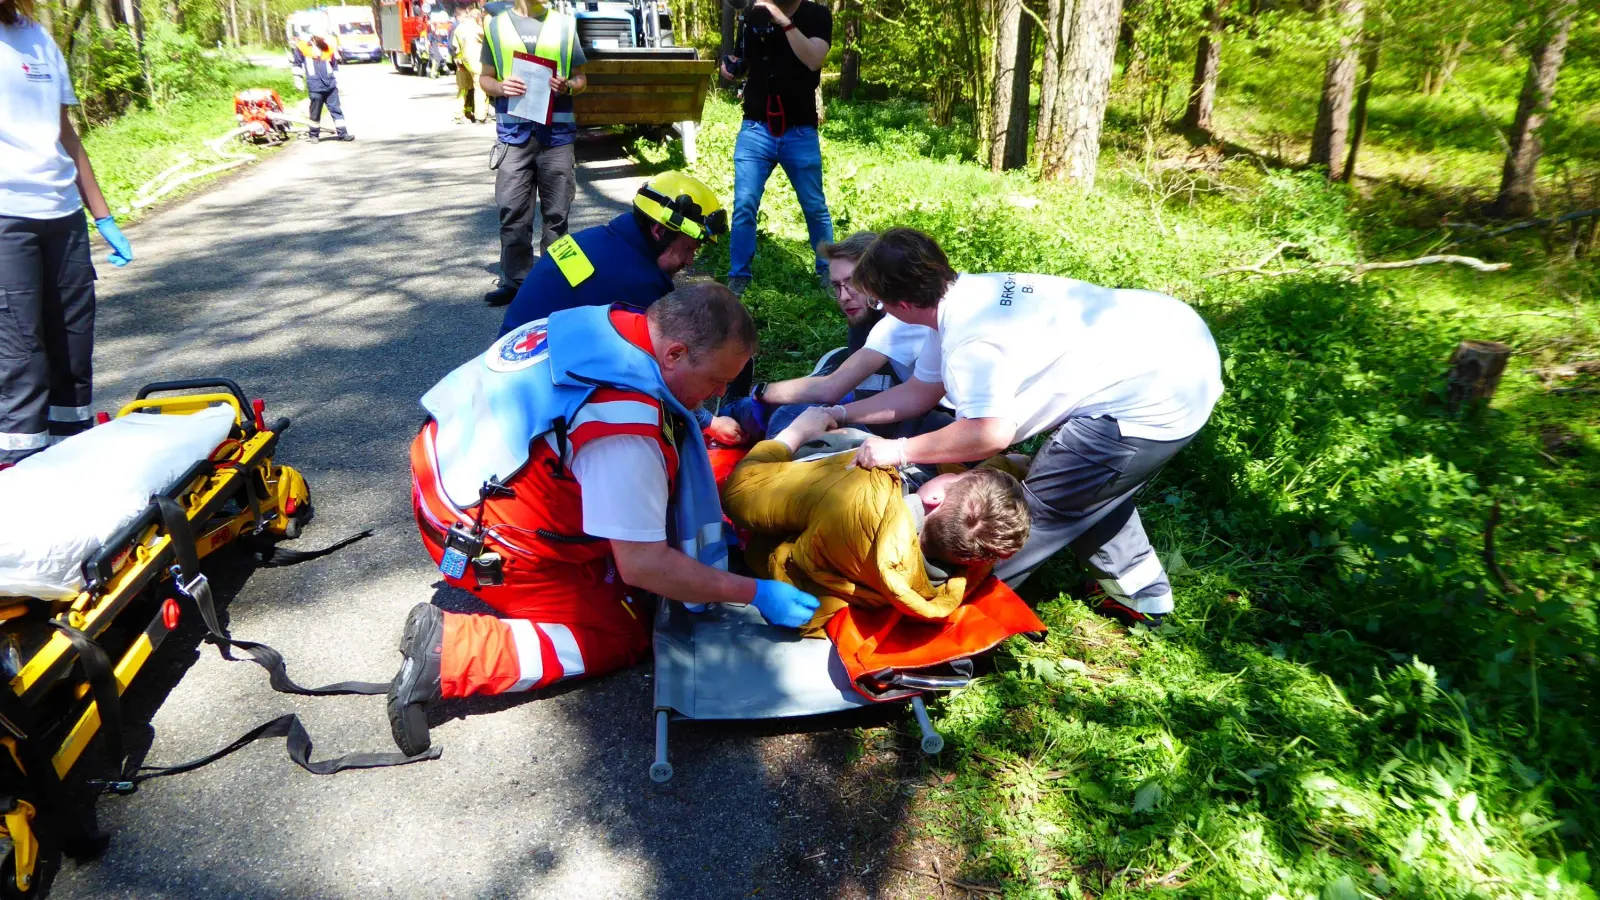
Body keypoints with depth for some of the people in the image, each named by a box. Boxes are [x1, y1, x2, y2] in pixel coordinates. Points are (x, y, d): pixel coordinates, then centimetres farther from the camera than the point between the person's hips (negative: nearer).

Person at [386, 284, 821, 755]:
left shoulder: (616, 322, -7)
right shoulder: (623, 425, -33)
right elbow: (642, 565, -26)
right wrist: (755, 593, -19)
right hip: (477, 534, -9)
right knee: (621, 636, -2)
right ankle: (450, 651, -10)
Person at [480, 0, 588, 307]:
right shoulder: (497, 25, 11)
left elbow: (581, 78, 13)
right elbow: (485, 77, 14)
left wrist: (568, 86, -9)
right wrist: (500, 87, -9)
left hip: (556, 133, 0)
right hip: (514, 133, 0)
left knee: (556, 213, 2)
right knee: (513, 213, 0)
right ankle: (515, 281, 9)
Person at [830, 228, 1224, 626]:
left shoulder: (969, 339, -23)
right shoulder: (963, 299, 8)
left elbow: (989, 433, -31)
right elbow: (919, 392, 17)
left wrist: (899, 451, -19)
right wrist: (842, 414, 19)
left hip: (1161, 395, -10)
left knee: (1047, 502, 2)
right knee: (1090, 482, 27)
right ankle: (1141, 592, 38)